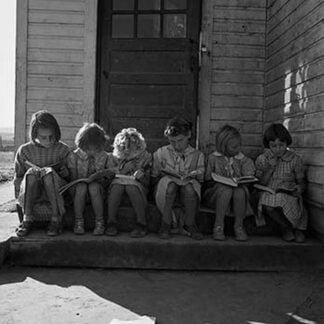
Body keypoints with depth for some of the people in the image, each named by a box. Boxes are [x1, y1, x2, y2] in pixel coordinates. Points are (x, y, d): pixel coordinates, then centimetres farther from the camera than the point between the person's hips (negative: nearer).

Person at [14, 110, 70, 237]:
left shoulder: (63, 149, 4)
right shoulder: (24, 150, 5)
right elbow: (18, 177, 13)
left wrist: (64, 171, -9)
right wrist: (20, 197, 0)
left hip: (56, 192, -1)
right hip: (29, 195, 1)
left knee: (48, 172, -32)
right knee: (31, 172, -31)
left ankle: (56, 219, -30)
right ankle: (27, 218, -27)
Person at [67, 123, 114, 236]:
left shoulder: (104, 157, 0)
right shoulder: (74, 156, -3)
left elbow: (107, 180, 2)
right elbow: (73, 178, -3)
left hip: (97, 187, 0)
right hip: (79, 186, 0)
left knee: (94, 186, -34)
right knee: (81, 187, -35)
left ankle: (99, 222, -24)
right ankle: (78, 222, -22)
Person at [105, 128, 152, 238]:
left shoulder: (145, 157, 9)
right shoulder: (115, 157, 13)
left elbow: (147, 182, 8)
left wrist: (141, 177, -14)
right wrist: (125, 168, -6)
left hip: (137, 184, -1)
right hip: (118, 182, 2)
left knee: (132, 187, -36)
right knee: (116, 186, -34)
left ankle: (141, 225, -33)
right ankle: (111, 223, -30)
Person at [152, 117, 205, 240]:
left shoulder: (197, 155, 9)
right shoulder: (161, 153, 9)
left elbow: (201, 179, 10)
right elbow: (154, 176, 13)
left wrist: (196, 175, -8)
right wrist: (163, 177, -3)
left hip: (189, 188, 0)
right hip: (165, 190, 0)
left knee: (189, 186, -37)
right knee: (168, 183, -37)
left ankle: (189, 224, -15)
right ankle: (166, 223, -19)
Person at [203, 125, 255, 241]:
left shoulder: (240, 159, 9)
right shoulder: (213, 158, -1)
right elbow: (207, 181, -1)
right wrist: (219, 182, -18)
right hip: (215, 193, -2)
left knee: (240, 191, -32)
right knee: (226, 190, -36)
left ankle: (239, 226, -18)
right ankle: (218, 227, -27)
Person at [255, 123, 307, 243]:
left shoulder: (295, 159, 2)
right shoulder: (262, 159, 4)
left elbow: (301, 182, 8)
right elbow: (260, 184, 1)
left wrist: (300, 188, -18)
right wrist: (270, 167, -11)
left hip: (288, 195, 0)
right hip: (268, 195, 0)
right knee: (268, 205, -36)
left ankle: (297, 227, -2)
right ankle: (286, 226, -2)